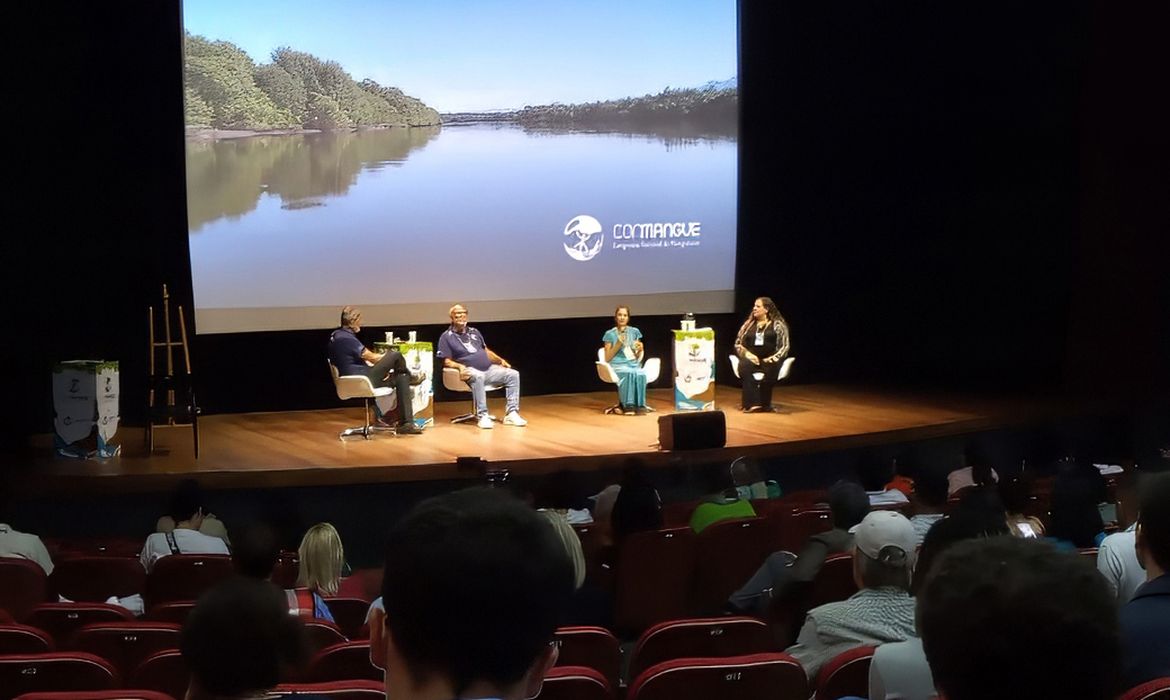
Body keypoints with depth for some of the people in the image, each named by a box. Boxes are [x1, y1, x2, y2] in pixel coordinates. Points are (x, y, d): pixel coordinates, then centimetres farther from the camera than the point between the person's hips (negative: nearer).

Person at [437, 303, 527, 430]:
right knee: (478, 376, -41)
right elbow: (446, 362, -2)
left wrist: (500, 360, 12)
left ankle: (511, 414, -17)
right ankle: (482, 416, -36)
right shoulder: (447, 337, 5)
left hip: (489, 369, 6)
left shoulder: (474, 332, 24)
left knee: (513, 374, -14)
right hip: (470, 371, -6)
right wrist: (459, 366, -21)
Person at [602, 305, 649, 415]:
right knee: (629, 373, -38)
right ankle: (628, 405, -39)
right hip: (618, 365, -2)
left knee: (641, 373, -35)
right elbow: (607, 358, 4)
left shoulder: (634, 332, 15)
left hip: (633, 364, 2)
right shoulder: (610, 334, 7)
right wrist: (618, 344, -7)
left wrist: (640, 350, -5)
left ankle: (640, 405, -34)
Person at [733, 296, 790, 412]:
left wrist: (772, 359, -15)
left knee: (769, 371, -37)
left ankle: (764, 404, -25)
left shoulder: (778, 325, 6)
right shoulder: (748, 324, 16)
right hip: (751, 360, 3)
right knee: (745, 366, -33)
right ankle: (751, 403, -40)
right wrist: (748, 354, -7)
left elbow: (784, 346, -1)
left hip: (769, 361, -3)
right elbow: (738, 344, 13)